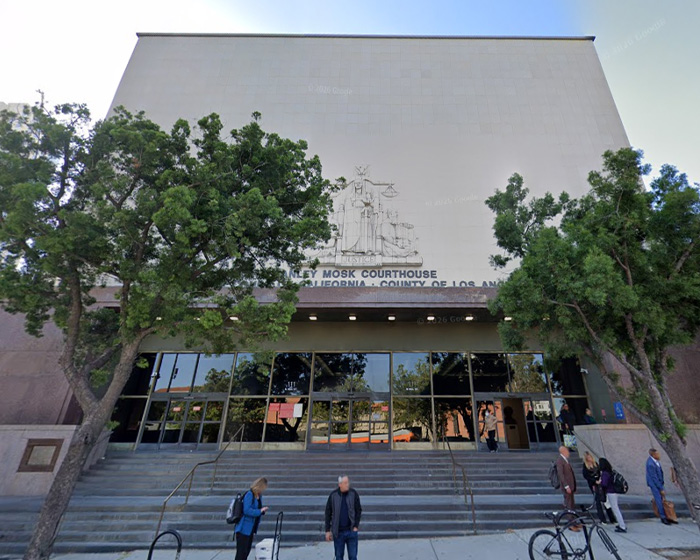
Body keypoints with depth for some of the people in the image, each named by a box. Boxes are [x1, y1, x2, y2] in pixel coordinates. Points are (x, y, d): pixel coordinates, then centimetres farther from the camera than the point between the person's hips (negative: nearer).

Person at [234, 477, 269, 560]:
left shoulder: (259, 496, 8)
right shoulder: (249, 494, -19)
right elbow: (247, 510, -27)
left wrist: (262, 511, -1)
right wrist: (260, 511, -23)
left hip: (251, 529, 9)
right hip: (244, 529, -9)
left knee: (247, 551, 17)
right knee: (241, 552, -3)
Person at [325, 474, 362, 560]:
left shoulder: (353, 493, -7)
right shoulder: (333, 495, -8)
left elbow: (358, 510, 0)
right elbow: (328, 513, 0)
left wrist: (356, 526, -6)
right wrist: (327, 530, 0)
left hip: (351, 531, 0)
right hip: (338, 532, 0)